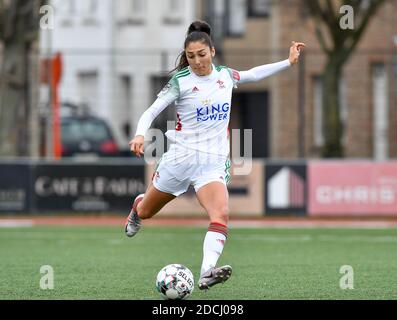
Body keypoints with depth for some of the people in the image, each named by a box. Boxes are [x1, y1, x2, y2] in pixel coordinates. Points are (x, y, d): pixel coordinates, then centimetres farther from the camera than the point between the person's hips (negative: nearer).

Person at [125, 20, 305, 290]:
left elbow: (253, 74, 26)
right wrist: (140, 135, -31)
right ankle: (137, 206, 56)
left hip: (214, 163, 2)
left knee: (221, 214, -25)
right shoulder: (180, 81, -8)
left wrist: (289, 62, 24)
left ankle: (207, 272, -41)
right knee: (146, 212, 17)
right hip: (181, 156, -2)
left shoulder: (225, 75, 6)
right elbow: (151, 112, -12)